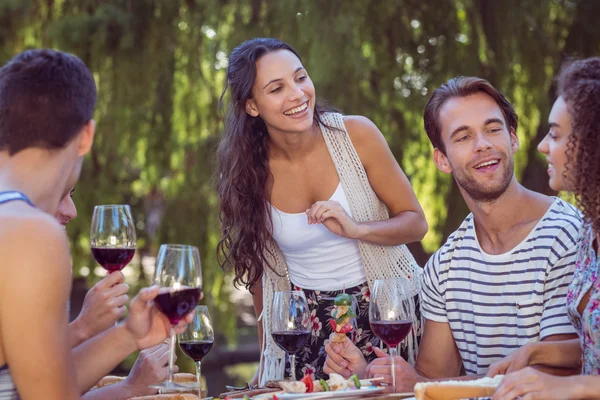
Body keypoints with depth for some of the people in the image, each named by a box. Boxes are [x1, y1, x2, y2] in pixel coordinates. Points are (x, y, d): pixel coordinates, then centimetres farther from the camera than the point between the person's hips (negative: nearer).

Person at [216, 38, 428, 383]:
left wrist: (355, 229, -23)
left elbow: (416, 222, -5)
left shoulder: (357, 134, -12)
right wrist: (268, 357, 9)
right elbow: (258, 267, 6)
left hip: (388, 308, -1)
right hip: (309, 325, 1)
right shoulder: (246, 170, -7)